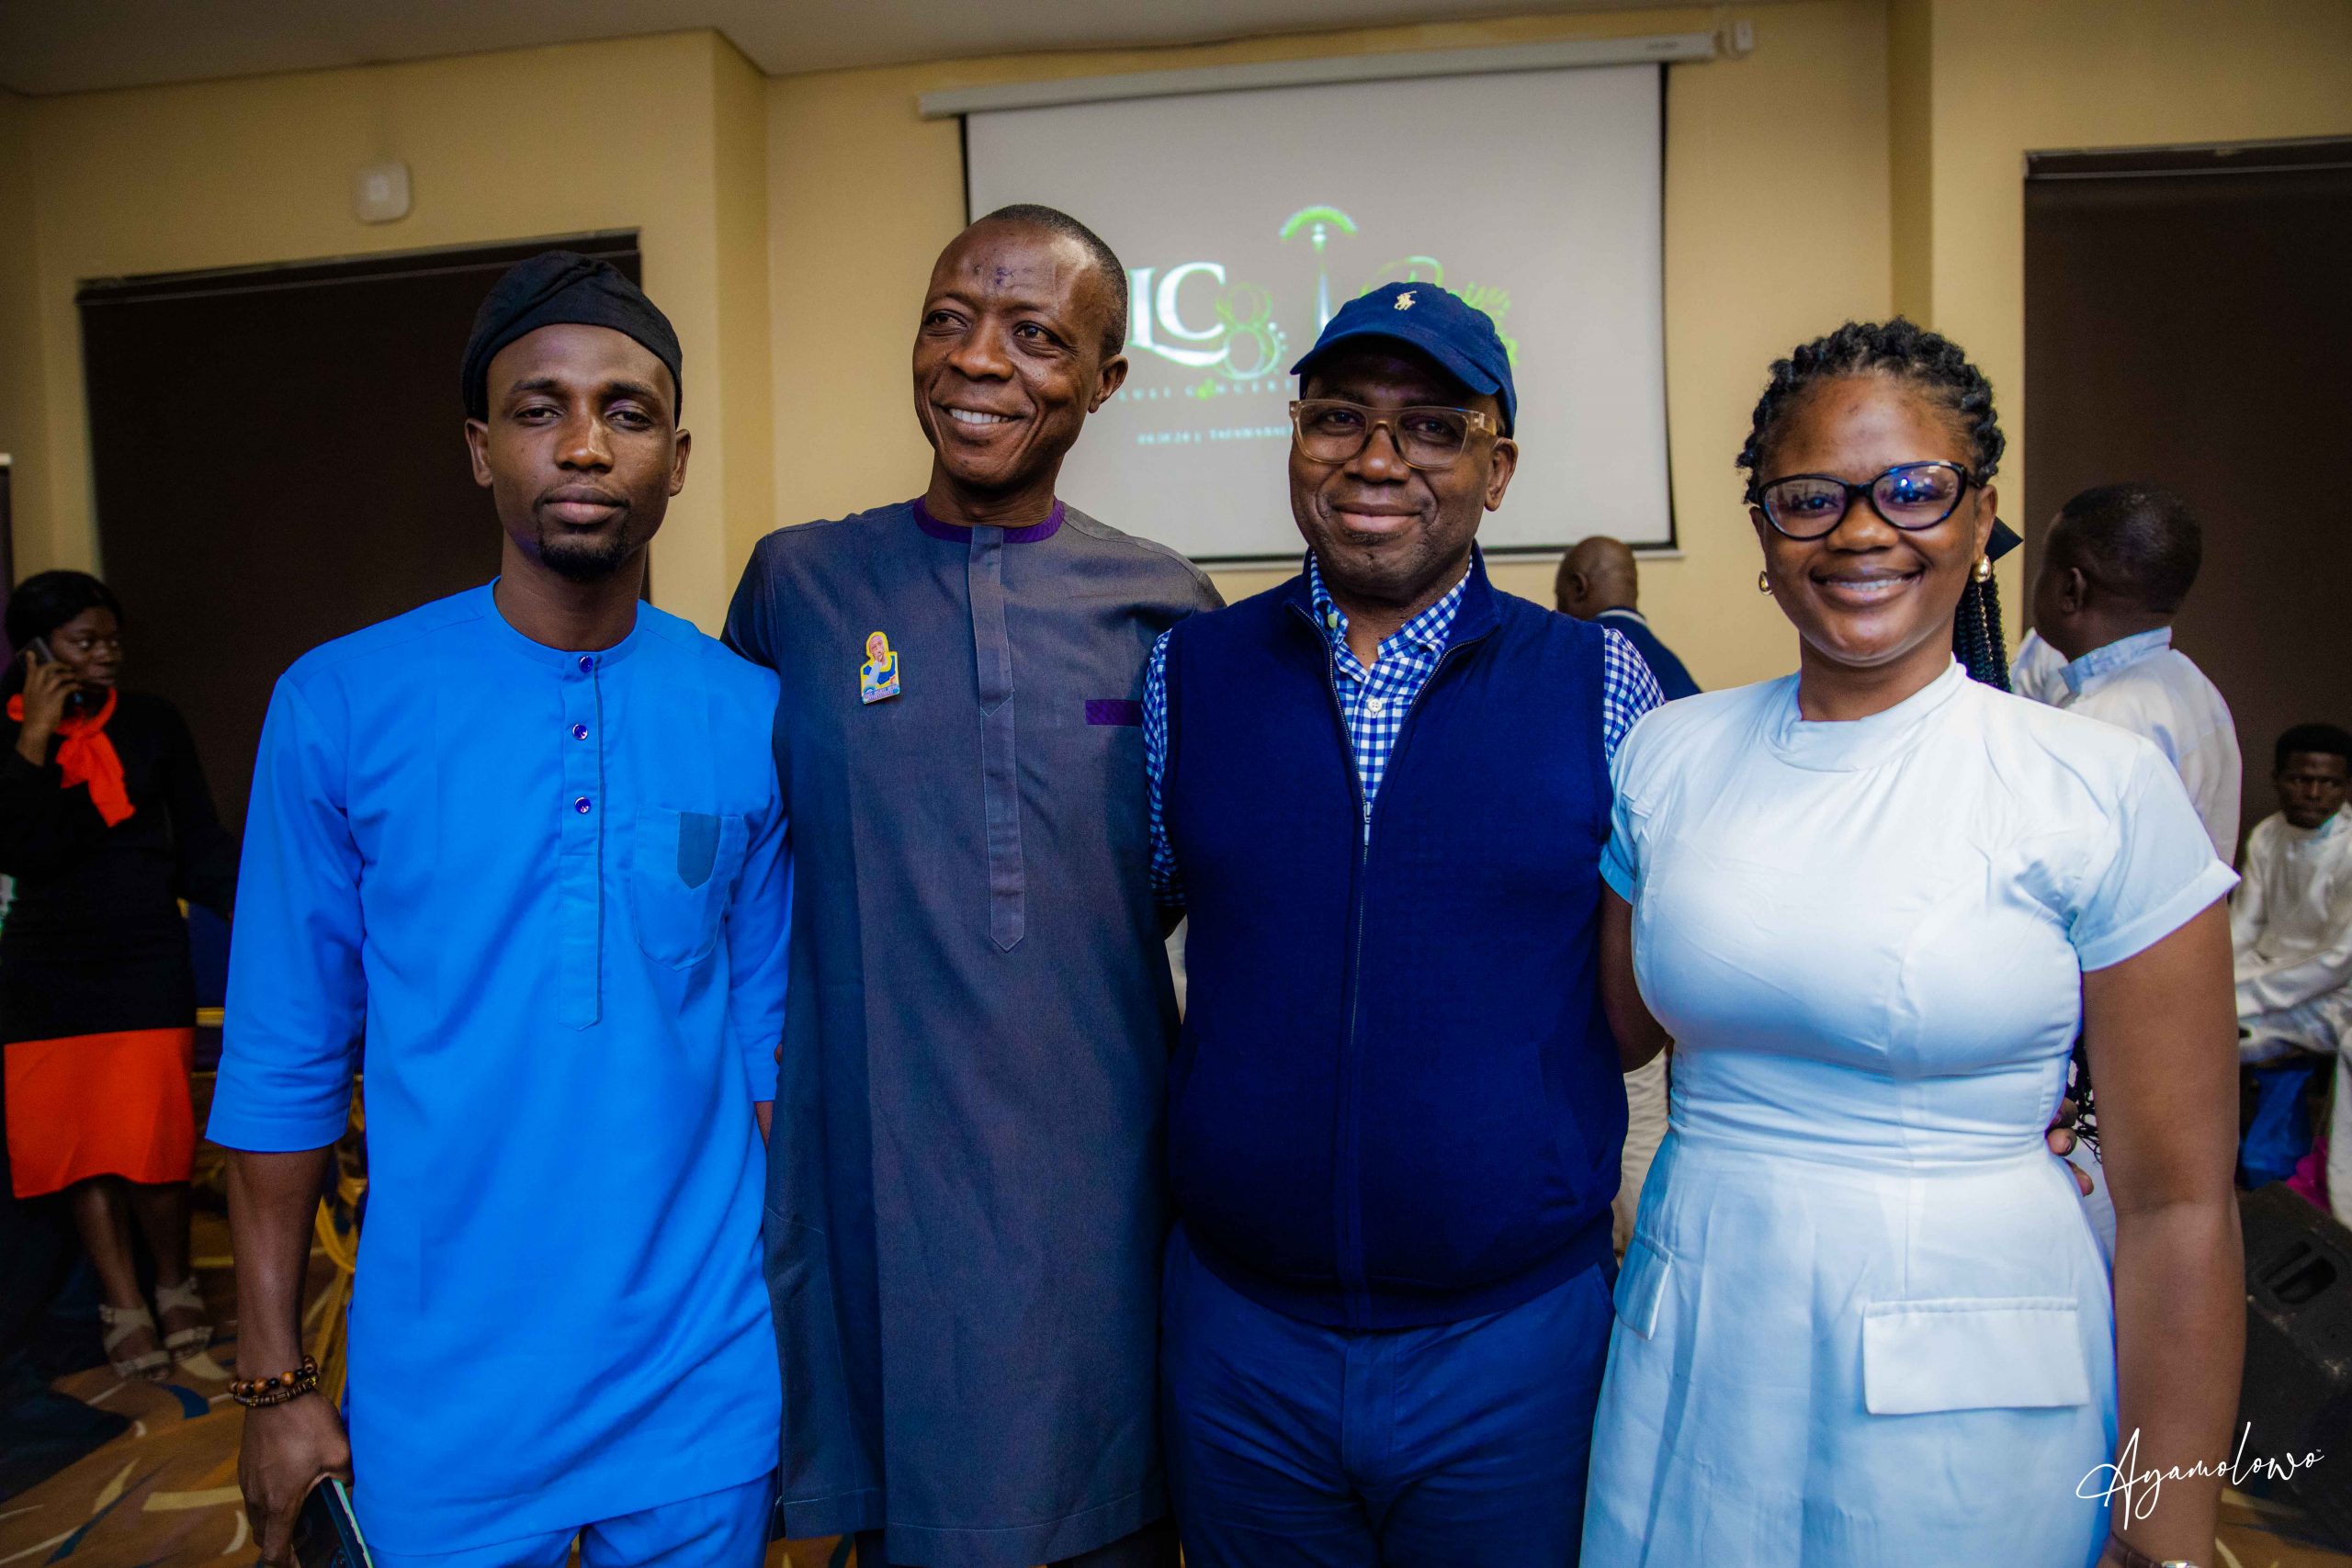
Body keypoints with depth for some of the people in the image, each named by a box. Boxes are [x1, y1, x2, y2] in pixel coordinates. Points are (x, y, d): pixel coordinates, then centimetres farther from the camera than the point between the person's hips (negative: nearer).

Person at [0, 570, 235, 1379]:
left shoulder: (151, 722, 1)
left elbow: (200, 848, 2)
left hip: (146, 963, -1)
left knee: (147, 1145, -6)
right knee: (79, 1142, 5)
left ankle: (176, 1287, 17)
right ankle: (123, 1306, 18)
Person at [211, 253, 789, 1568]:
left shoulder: (752, 720, -5)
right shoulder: (340, 707, -8)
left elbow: (768, 1047, 2)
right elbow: (283, 1063, -3)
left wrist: (794, 1336, 3)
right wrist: (276, 1380, -1)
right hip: (442, 1396, -1)